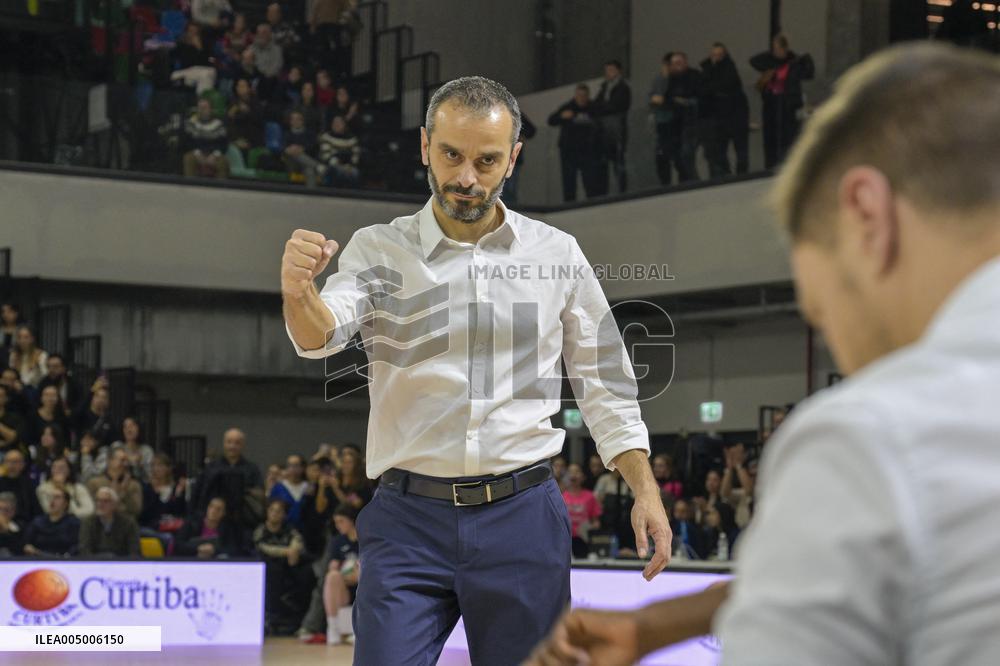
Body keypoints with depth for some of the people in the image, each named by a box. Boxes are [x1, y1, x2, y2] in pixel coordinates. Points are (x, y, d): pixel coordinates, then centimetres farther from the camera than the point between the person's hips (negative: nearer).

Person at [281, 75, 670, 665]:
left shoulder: (557, 253, 7)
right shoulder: (379, 249, 3)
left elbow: (604, 386, 13)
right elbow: (322, 335, -16)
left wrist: (647, 492, 3)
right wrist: (300, 292, -39)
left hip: (523, 519, 1)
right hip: (409, 518, -1)